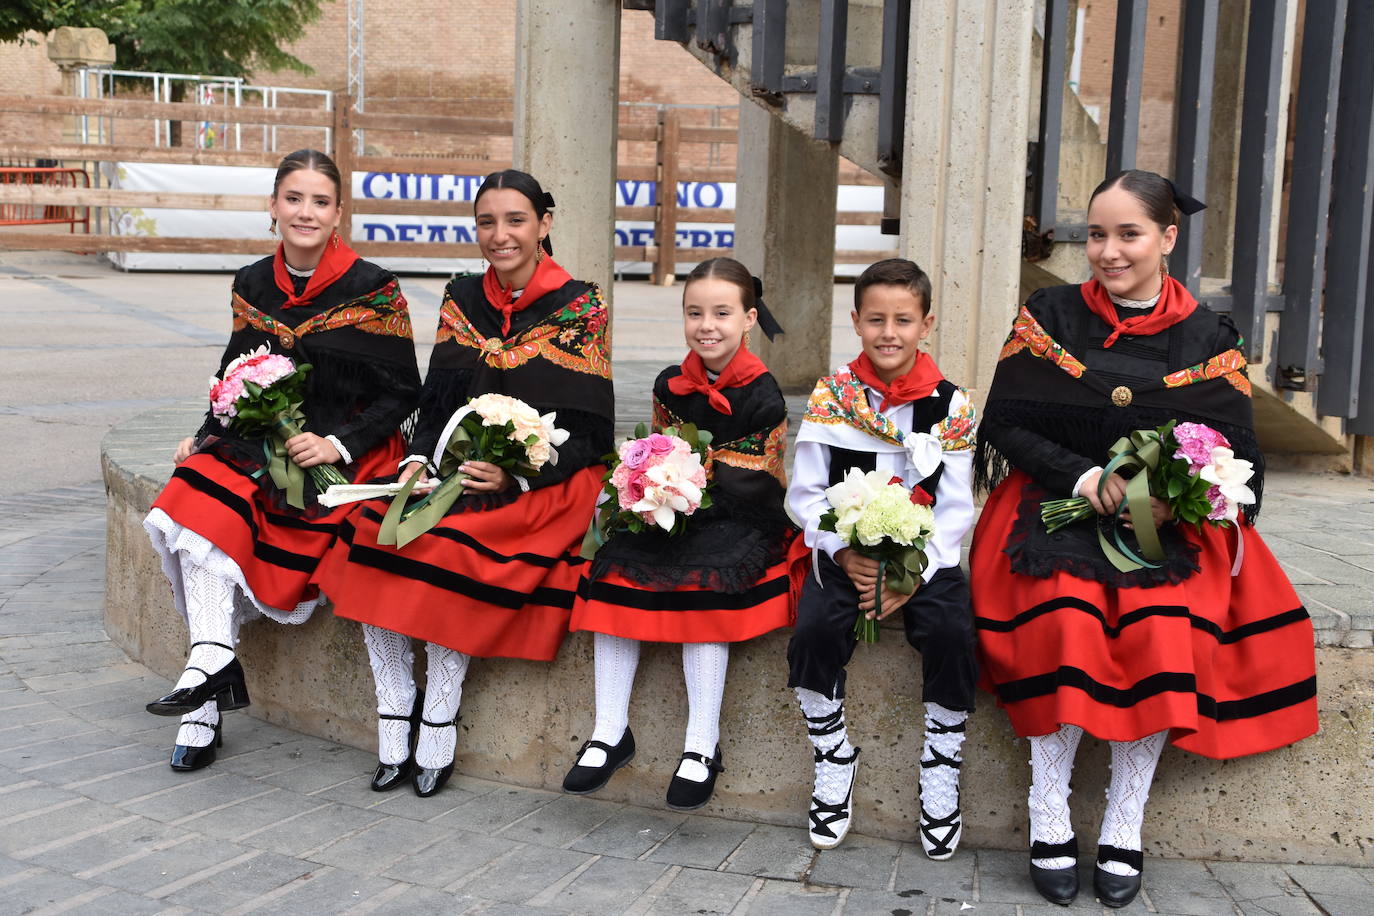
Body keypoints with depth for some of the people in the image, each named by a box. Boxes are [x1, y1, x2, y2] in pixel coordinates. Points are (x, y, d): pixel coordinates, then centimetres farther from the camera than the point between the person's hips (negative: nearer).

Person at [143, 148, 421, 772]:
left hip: (344, 455, -5)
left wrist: (336, 443, -16)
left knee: (214, 512, -26)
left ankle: (210, 669, -16)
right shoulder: (252, 286, 10)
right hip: (258, 443, 5)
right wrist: (206, 435, 1)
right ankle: (215, 665, -24)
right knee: (193, 509, -24)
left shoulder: (372, 289, -6)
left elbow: (401, 393, -5)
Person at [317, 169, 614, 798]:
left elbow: (589, 429, -7)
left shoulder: (580, 308, -3)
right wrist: (419, 459, -9)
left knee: (451, 548, -31)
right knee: (373, 532, -21)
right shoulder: (462, 299, 11)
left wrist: (517, 473, -19)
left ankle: (437, 731, -15)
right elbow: (436, 401, 11)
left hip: (546, 482, -5)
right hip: (455, 470, 5)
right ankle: (394, 721, -10)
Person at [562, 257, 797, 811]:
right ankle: (610, 732, -14)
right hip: (673, 516, 5)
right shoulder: (670, 386, 7)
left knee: (702, 579, -31)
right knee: (617, 565, -18)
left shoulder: (761, 396, -10)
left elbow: (756, 484, -13)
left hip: (741, 523, -5)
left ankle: (702, 745, -22)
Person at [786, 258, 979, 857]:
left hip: (927, 556, 0)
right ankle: (834, 760, -1)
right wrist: (845, 554, -15)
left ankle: (941, 772, -3)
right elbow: (804, 495, 1)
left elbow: (956, 508, -2)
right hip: (844, 551, 1)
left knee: (951, 632, -27)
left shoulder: (951, 406, 1)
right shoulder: (830, 397, 2)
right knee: (815, 629, -26)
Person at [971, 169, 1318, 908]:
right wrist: (1083, 478, -16)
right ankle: (1049, 822, -15)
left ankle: (1123, 832, -12)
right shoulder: (1049, 318, 3)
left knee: (1165, 631, -27)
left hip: (1172, 524, 1)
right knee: (1065, 620, -29)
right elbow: (1006, 424, -1)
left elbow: (1235, 453, 1)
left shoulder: (1207, 339, 4)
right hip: (1056, 510, 0)